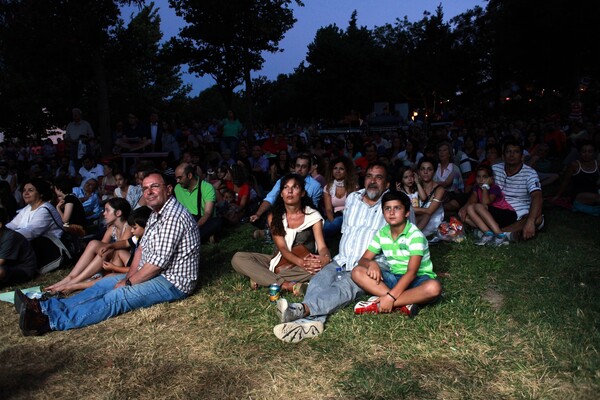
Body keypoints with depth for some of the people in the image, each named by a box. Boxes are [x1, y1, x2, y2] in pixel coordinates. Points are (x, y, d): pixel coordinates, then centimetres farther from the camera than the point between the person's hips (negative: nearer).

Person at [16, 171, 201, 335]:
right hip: (154, 274, 10)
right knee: (105, 284, 5)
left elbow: (159, 261, -24)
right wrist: (130, 275, 0)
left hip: (172, 282, -10)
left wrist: (129, 282, -13)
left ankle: (48, 321, -29)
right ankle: (44, 307, 1)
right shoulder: (157, 213, 14)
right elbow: (142, 247, 15)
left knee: (116, 298, -23)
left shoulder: (173, 216, -22)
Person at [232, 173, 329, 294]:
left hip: (308, 262, -1)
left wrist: (325, 257, -42)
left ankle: (262, 278, -27)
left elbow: (322, 246, -16)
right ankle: (286, 285, -33)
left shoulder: (313, 216, -8)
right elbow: (282, 248, -13)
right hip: (281, 261, 2)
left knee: (322, 267, -38)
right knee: (238, 258, -17)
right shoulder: (274, 217, -5)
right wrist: (301, 262, -35)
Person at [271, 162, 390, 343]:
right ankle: (310, 321, -52)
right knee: (318, 281, -27)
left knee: (343, 287, -34)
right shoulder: (352, 198, 19)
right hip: (342, 261, 5)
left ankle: (302, 309, -58)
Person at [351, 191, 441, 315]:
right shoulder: (381, 234, -1)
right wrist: (371, 263, -26)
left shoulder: (415, 235, -19)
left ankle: (379, 304, -34)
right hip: (394, 278, 5)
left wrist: (390, 296, -37)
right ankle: (402, 304, -29)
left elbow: (411, 272, -26)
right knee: (357, 272, -17)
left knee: (434, 287, -39)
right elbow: (363, 259, 0)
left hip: (417, 279, -4)